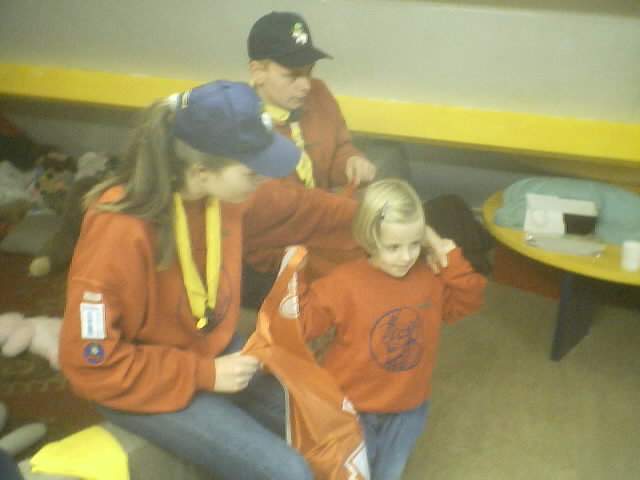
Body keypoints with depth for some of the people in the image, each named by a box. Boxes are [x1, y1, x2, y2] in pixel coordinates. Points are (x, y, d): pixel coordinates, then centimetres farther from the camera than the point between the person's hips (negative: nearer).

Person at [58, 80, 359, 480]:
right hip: (144, 384, -7)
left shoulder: (223, 189, -13)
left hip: (216, 349, 7)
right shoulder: (121, 233, -33)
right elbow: (90, 365, -25)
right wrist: (204, 375, -23)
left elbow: (294, 206, 10)